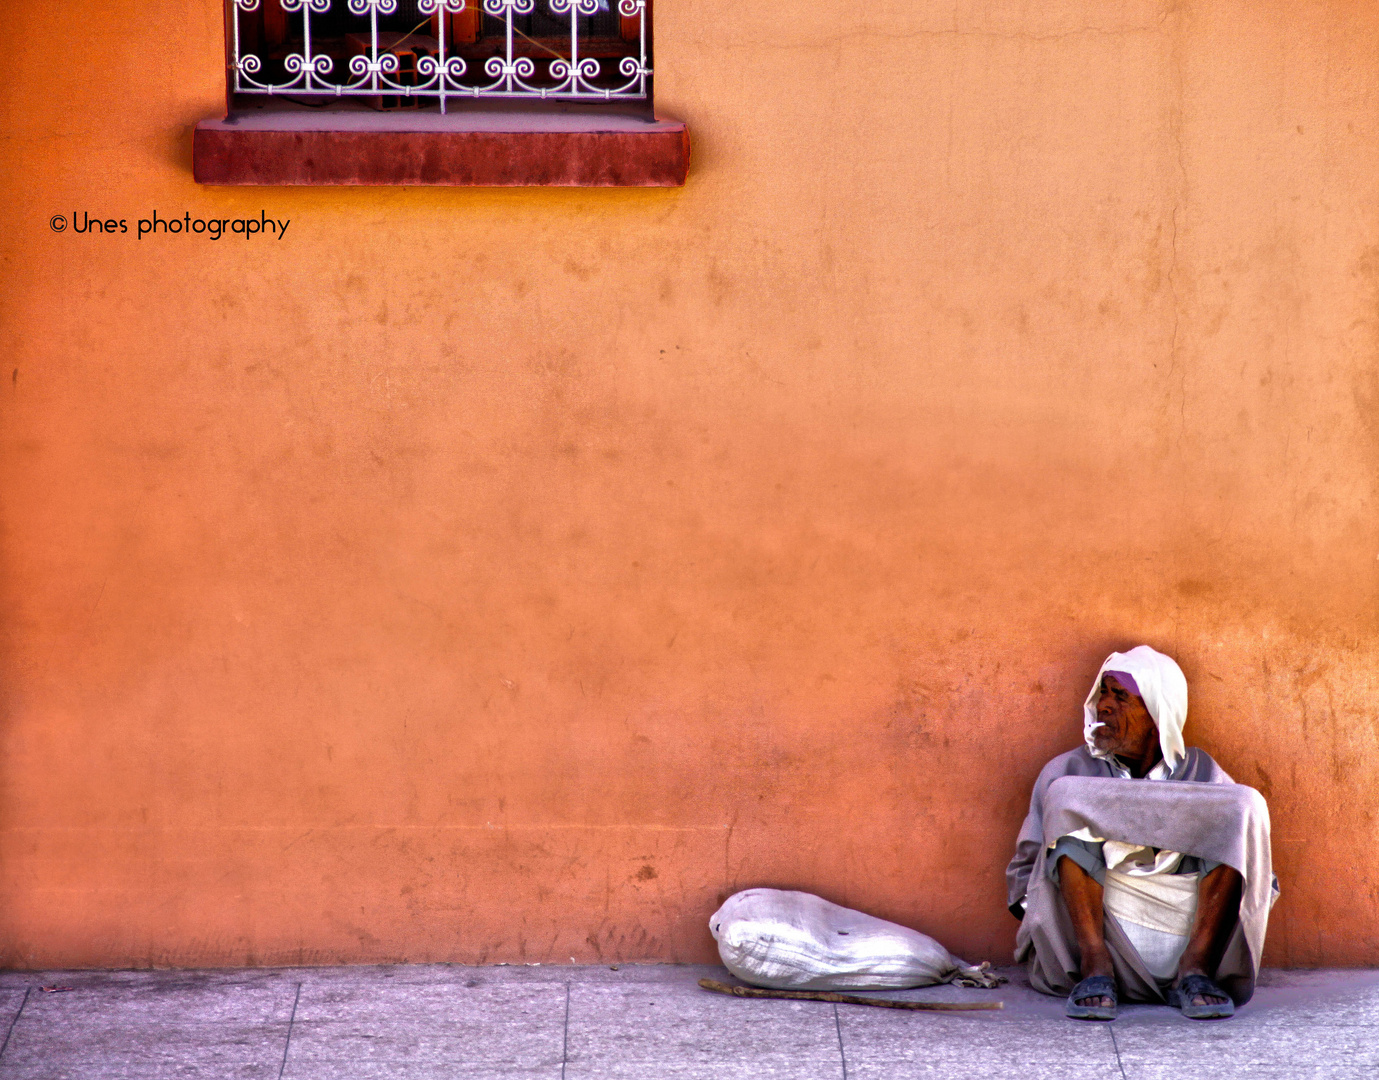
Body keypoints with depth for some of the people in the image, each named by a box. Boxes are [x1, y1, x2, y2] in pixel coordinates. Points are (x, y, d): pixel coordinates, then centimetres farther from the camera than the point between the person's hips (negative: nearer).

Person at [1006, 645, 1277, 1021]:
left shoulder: (1199, 773, 17)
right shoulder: (1069, 771, 16)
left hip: (1190, 932, 1)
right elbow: (1024, 872, 15)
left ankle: (1196, 970, -25)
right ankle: (1095, 970, -28)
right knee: (1066, 797, -18)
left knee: (1244, 805, -15)